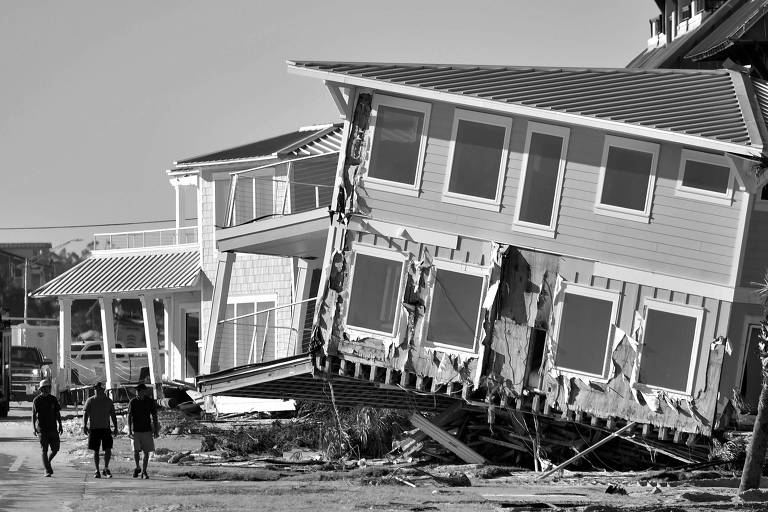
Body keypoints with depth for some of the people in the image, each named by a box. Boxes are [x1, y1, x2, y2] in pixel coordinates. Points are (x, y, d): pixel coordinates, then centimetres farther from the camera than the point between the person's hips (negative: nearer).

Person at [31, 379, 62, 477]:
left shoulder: (53, 399, 9)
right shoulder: (37, 400, -2)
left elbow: (57, 414, 14)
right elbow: (34, 415, -3)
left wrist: (60, 425, 7)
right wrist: (34, 428, -12)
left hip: (53, 428, 4)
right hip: (42, 429, -4)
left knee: (55, 449, 2)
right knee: (44, 451, -3)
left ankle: (48, 462, 29)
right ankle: (47, 471, 0)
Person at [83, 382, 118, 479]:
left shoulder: (108, 401, 8)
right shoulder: (90, 401, 3)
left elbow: (113, 415, 11)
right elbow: (85, 414, -4)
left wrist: (116, 428, 3)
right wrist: (84, 426, -17)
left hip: (106, 429, 1)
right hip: (94, 429, -1)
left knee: (108, 450, -7)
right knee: (96, 451, 3)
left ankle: (106, 469, 11)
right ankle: (97, 471, 11)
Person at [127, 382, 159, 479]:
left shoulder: (150, 401, 1)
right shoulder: (133, 401, -1)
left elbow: (154, 416, 6)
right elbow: (129, 416, 0)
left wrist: (156, 431, 2)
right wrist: (129, 430, -8)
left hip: (147, 430, 1)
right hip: (135, 430, -1)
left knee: (146, 452, 0)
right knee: (136, 450, -8)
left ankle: (144, 471, 10)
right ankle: (137, 468, 16)